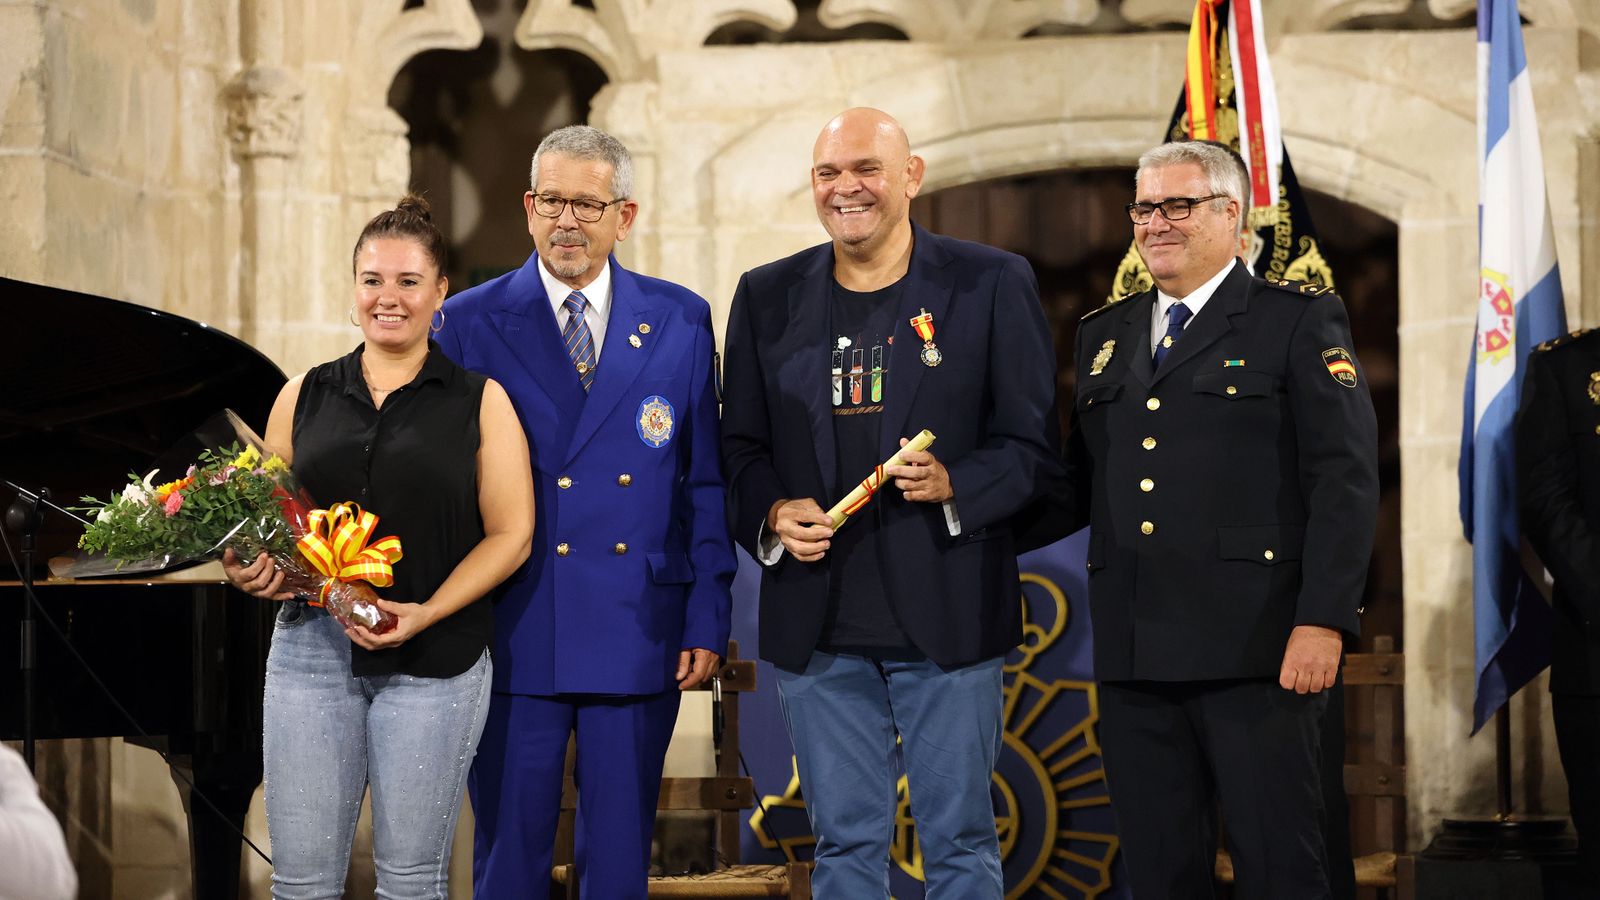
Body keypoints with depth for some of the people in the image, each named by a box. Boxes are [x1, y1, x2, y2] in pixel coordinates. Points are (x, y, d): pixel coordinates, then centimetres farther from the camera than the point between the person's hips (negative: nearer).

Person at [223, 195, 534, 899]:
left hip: (433, 660, -2)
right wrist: (251, 571, -7)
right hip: (311, 647, 2)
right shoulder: (304, 397, 12)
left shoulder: (480, 401, 4)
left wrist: (427, 614, -14)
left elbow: (509, 535, -1)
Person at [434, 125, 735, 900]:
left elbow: (706, 480, 7)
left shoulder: (681, 323, 6)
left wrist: (708, 620, 1)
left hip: (638, 639, 1)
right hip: (513, 637, -1)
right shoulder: (470, 324, 2)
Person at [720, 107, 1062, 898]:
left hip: (947, 620, -2)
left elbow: (1034, 445, 0)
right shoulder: (768, 297, 10)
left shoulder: (992, 284, 1)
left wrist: (954, 485, -18)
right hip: (816, 625, 3)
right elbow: (740, 446, 12)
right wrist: (771, 515, -8)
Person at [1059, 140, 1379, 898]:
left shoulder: (1299, 322, 2)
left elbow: (1345, 480, -6)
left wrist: (1322, 620, -15)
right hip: (1134, 658, 5)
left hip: (1256, 653, -5)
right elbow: (1077, 482, 18)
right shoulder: (1102, 336, 18)